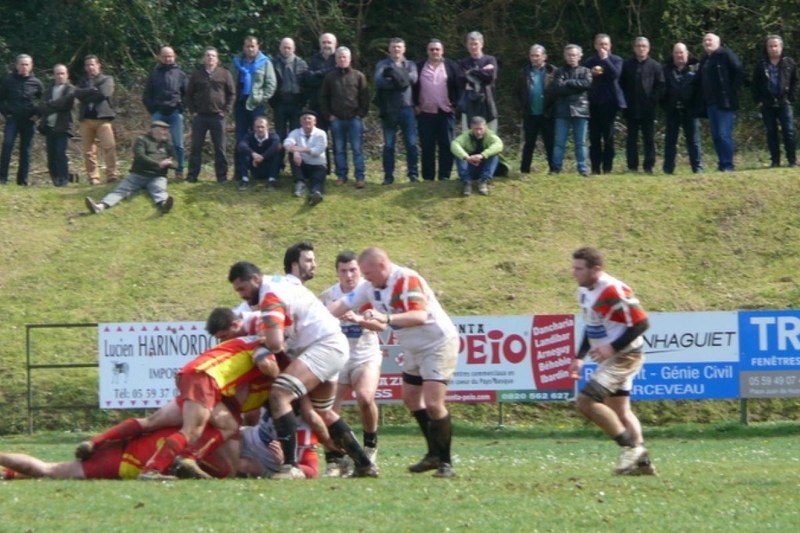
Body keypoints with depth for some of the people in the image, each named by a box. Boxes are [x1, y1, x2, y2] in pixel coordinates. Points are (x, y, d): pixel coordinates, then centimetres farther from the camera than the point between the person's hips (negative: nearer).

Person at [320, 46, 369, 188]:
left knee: (357, 149, -3)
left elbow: (364, 97, 3)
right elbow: (323, 97, 11)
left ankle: (360, 177, -3)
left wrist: (361, 113, -5)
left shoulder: (358, 76, 3)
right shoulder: (330, 77, 8)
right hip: (336, 119, 2)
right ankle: (341, 175, 11)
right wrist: (328, 114, 3)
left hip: (354, 118, -2)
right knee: (339, 149, 5)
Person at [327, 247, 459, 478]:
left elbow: (420, 316, -38)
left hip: (439, 344, -10)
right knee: (411, 399, 16)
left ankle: (445, 462, -8)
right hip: (414, 349, 10)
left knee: (433, 404, -17)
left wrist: (387, 318, -49)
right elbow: (342, 305, 0)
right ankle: (434, 455, 28)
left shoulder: (407, 280, -26)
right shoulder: (371, 287, 0)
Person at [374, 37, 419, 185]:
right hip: (388, 109, -1)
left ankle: (413, 174, 6)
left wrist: (396, 75, -17)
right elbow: (378, 80, -11)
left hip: (406, 108, 1)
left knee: (411, 143, -1)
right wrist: (395, 81, -23)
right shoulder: (382, 65, 8)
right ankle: (388, 176, 6)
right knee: (389, 145, 2)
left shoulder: (410, 65, 13)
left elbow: (413, 78, -8)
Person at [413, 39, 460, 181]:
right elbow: (413, 87, 10)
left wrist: (455, 105, -3)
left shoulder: (451, 67, 4)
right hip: (425, 113, 1)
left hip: (446, 112, -1)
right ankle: (428, 177, 6)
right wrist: (416, 105, 2)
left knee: (446, 145, -1)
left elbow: (459, 87, 3)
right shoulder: (419, 67, 7)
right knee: (427, 146, 2)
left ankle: (445, 176, 2)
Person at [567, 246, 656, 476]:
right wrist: (579, 358, 13)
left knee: (586, 401, -17)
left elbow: (641, 323, -22)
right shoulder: (584, 291, 8)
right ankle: (642, 461, 19)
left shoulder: (614, 291, -23)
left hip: (624, 356, -10)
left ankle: (630, 446, -10)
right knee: (620, 412, 14)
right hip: (609, 359, 10)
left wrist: (613, 347, -24)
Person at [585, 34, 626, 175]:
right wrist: (592, 73, -13)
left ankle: (607, 167, 1)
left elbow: (615, 74, -15)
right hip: (594, 103, 2)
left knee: (608, 137, -2)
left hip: (609, 102, -2)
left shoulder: (616, 60, 4)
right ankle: (595, 167, 3)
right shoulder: (590, 62, 12)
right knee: (594, 137, 1)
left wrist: (605, 59, -13)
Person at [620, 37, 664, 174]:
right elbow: (621, 85, 6)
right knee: (631, 139, 4)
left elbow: (660, 85, -1)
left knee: (649, 139, 2)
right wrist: (625, 101, -3)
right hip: (631, 110, 1)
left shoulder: (655, 66, 2)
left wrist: (653, 100, -9)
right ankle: (632, 167, 7)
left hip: (648, 110, -1)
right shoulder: (627, 65, 6)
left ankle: (648, 167, 5)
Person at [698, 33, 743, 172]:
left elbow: (739, 73, -10)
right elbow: (702, 81, 25)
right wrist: (704, 99, 13)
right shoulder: (704, 60, 18)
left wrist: (732, 92, -13)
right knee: (715, 135, 7)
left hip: (725, 102, -8)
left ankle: (728, 165, -9)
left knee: (724, 134, -11)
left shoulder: (726, 55, -5)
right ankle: (722, 164, 12)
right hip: (711, 103, 8)